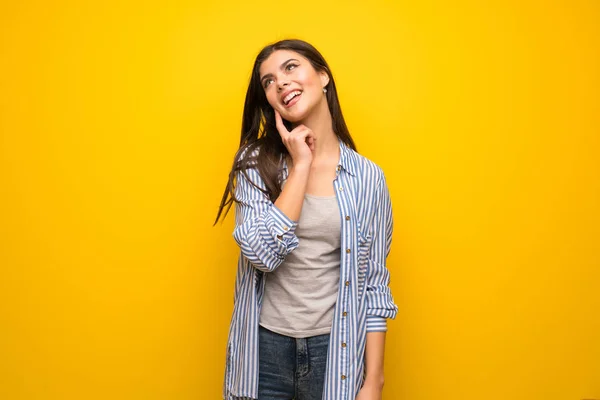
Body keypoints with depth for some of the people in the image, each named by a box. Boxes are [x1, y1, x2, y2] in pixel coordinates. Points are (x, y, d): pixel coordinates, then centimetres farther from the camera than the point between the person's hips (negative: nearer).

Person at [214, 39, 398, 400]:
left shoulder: (367, 176, -3)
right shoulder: (255, 162, -3)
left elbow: (373, 284, -1)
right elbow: (262, 253, -16)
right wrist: (300, 165, -14)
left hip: (334, 349, 0)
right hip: (265, 347, 0)